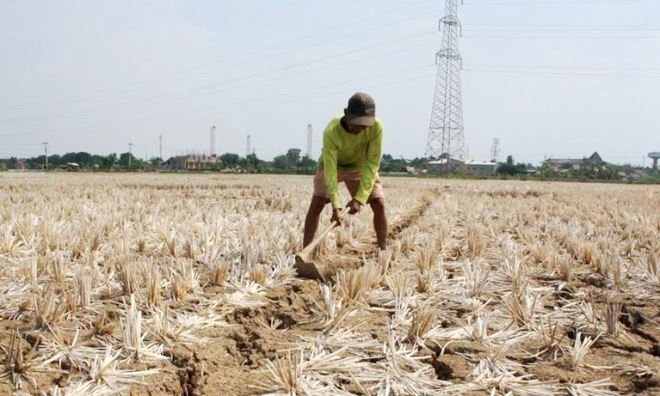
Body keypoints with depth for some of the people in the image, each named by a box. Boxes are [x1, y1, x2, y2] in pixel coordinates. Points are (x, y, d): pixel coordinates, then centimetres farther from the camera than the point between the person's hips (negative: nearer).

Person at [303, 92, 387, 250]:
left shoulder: (376, 127, -33)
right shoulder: (331, 132, -38)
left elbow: (372, 163, -29)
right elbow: (330, 169, -38)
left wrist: (360, 198, -35)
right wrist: (335, 206, -44)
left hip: (361, 165, 2)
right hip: (333, 164, -1)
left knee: (379, 203, -12)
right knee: (316, 203, -16)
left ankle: (383, 251, -1)